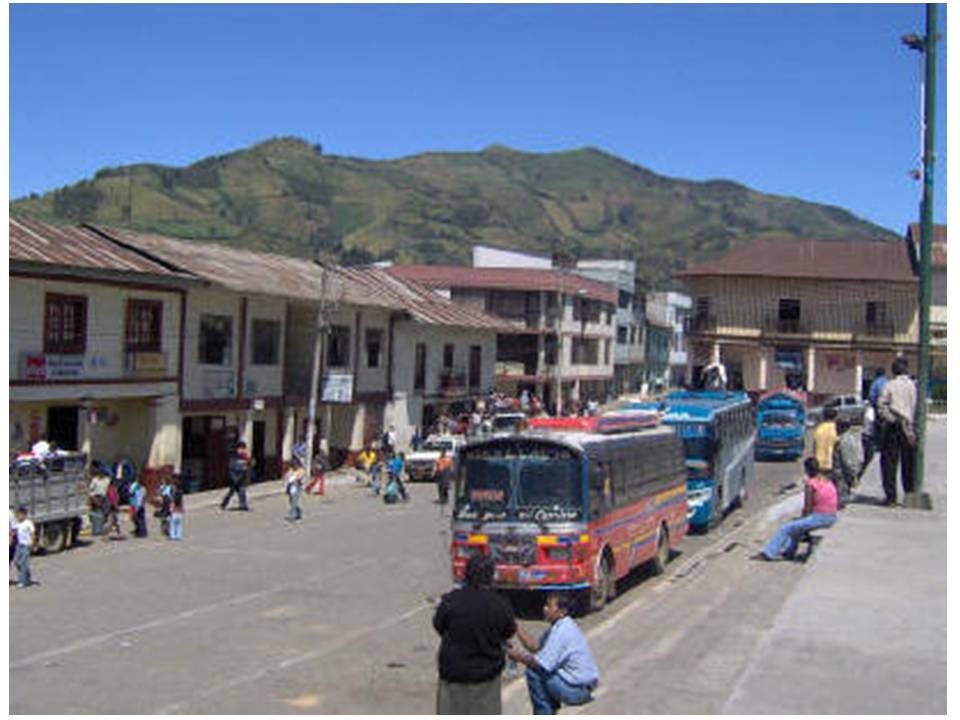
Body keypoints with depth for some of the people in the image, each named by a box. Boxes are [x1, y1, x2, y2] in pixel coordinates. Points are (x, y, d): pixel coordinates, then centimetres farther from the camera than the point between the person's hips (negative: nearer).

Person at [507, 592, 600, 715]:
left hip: (578, 690, -10)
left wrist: (518, 657, -10)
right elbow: (535, 647, 9)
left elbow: (541, 664, -23)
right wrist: (517, 628, 1)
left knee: (533, 672, -16)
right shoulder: (560, 626, 6)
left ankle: (543, 714, -3)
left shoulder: (562, 631, -24)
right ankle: (551, 708, 26)